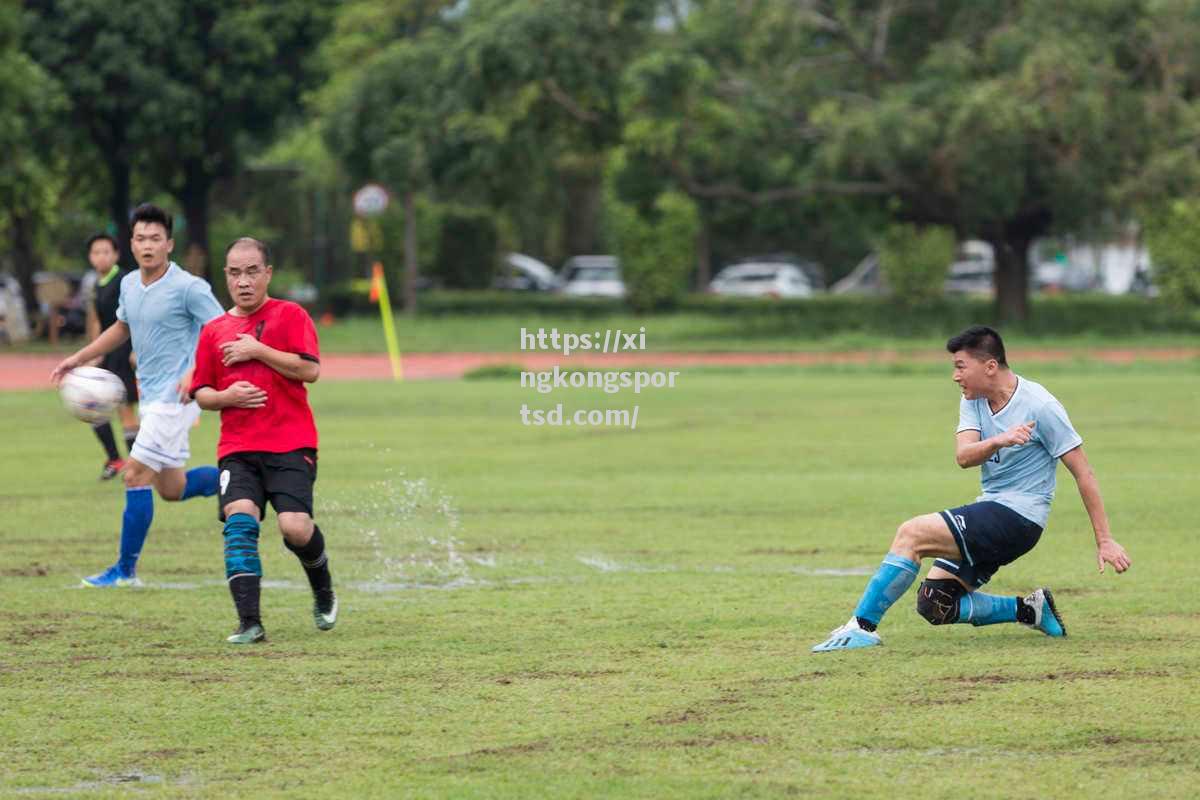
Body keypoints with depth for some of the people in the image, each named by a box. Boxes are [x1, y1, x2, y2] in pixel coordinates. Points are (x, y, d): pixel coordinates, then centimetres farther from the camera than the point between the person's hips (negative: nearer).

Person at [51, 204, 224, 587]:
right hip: (151, 395, 8)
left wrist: (196, 372, -28)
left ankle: (126, 570, -4)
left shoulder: (189, 288, -15)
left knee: (136, 475, -11)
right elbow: (122, 328, 27)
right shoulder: (129, 284, 8)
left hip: (177, 395, -8)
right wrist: (79, 358, 21)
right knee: (171, 489, 13)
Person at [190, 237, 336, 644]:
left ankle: (323, 588, 19)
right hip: (237, 449, 3)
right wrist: (227, 396, -3)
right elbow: (201, 393, 19)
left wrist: (257, 350, -11)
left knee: (295, 528, -16)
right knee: (239, 519, -20)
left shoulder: (289, 316, 3)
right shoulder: (214, 331, 15)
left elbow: (310, 369, -9)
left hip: (291, 445, -3)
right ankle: (249, 623, -22)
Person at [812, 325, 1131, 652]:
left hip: (1017, 516, -9)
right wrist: (998, 442, -34)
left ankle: (862, 628, -17)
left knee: (911, 534, -20)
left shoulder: (1040, 406, -13)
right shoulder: (973, 401, 7)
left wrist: (1105, 540, -11)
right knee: (933, 603, 2)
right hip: (989, 509, 9)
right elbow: (963, 456, -11)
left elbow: (1083, 474, -9)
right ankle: (1029, 610, 7)